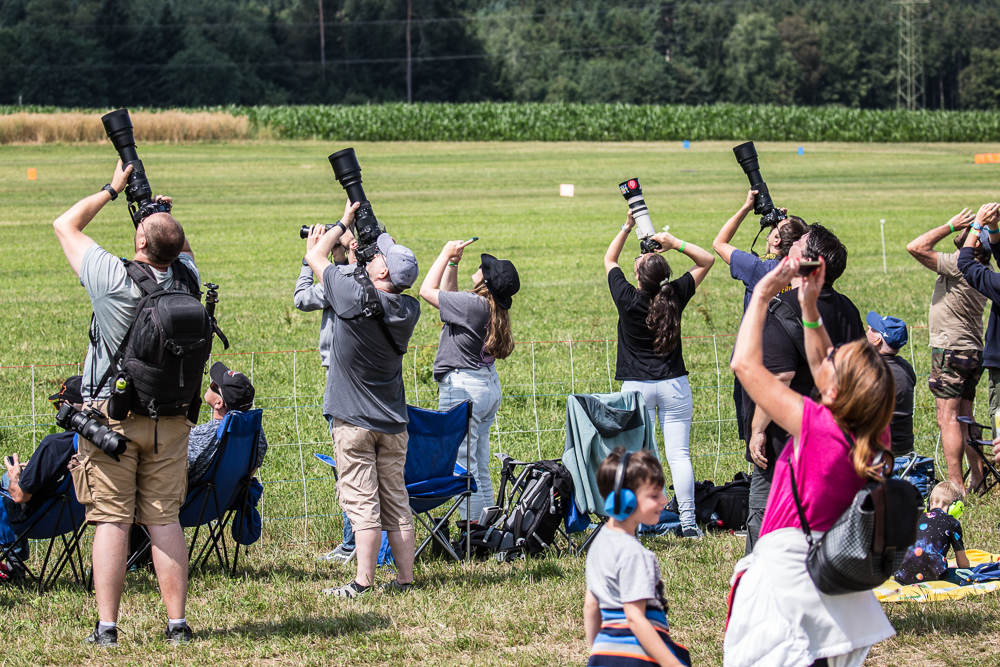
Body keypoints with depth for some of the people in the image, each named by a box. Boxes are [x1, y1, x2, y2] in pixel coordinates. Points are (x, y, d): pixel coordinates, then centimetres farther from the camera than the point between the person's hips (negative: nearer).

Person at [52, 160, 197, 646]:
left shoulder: (112, 277, -15)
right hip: (170, 419, 4)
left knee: (112, 520, -1)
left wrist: (113, 189, 8)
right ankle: (177, 623, 5)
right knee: (164, 520, 7)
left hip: (112, 415, -3)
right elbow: (183, 247, 24)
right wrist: (160, 216, 10)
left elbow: (65, 225, 1)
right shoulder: (186, 279, -3)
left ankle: (107, 626, -3)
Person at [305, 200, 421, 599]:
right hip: (392, 420, 5)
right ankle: (405, 578, 10)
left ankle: (363, 582, -8)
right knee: (396, 501, 9)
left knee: (361, 502, -6)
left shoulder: (355, 297, -18)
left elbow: (315, 258, -4)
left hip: (353, 420, -5)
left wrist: (344, 223, 9)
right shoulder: (408, 309, -2)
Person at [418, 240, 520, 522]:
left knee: (462, 468, -4)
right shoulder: (491, 307, 5)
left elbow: (428, 290, -11)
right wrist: (453, 262, 15)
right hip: (488, 385, 9)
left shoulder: (473, 305, -21)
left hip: (462, 388, -9)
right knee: (479, 469, 14)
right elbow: (448, 294, 21)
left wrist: (446, 254, -4)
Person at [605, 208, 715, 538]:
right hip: (673, 384, 1)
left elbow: (609, 260, 9)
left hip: (637, 385, -1)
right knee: (679, 454, -1)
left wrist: (627, 227, 8)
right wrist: (676, 244, -4)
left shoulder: (628, 299, -9)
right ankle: (688, 523, -3)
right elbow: (707, 260, 7)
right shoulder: (675, 297, -7)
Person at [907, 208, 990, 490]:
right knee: (964, 418, 14)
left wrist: (950, 226, -14)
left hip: (950, 349, -9)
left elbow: (916, 247, -21)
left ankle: (955, 484, -14)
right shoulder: (983, 271, 9)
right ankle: (978, 478, 14)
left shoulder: (958, 265, -18)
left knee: (948, 418, -9)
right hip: (973, 350, 9)